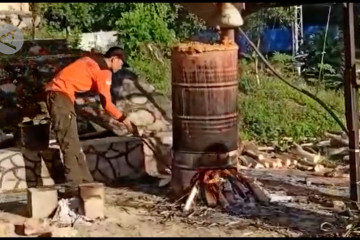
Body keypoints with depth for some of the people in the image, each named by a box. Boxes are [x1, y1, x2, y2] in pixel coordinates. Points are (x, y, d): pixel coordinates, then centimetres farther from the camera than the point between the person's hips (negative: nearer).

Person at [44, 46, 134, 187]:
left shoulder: (93, 61, 21)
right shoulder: (104, 71, -6)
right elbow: (106, 102, -8)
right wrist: (122, 118, 3)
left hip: (56, 92, 10)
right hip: (61, 94, -10)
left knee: (72, 140, 11)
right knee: (69, 141, -10)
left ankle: (84, 180, 16)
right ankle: (75, 182, -12)